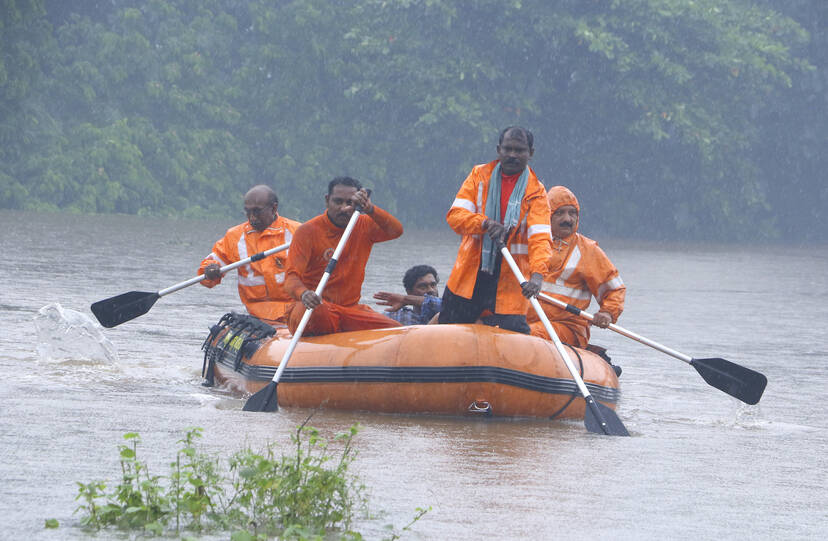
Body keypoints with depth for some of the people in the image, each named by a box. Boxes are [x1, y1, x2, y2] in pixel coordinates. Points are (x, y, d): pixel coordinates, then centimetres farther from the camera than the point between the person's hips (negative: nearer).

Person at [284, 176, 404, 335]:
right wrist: (303, 294, -40)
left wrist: (369, 209, -26)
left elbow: (396, 230, -10)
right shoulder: (308, 231, -6)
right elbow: (292, 277, -16)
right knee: (316, 314, -40)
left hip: (350, 309, 4)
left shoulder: (364, 226, 9)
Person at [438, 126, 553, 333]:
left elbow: (540, 237, -14)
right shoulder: (480, 176, 6)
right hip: (469, 276, 2)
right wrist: (485, 223, -25)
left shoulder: (535, 192, -1)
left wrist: (537, 275, -33)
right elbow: (455, 215, -4)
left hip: (509, 282, -2)